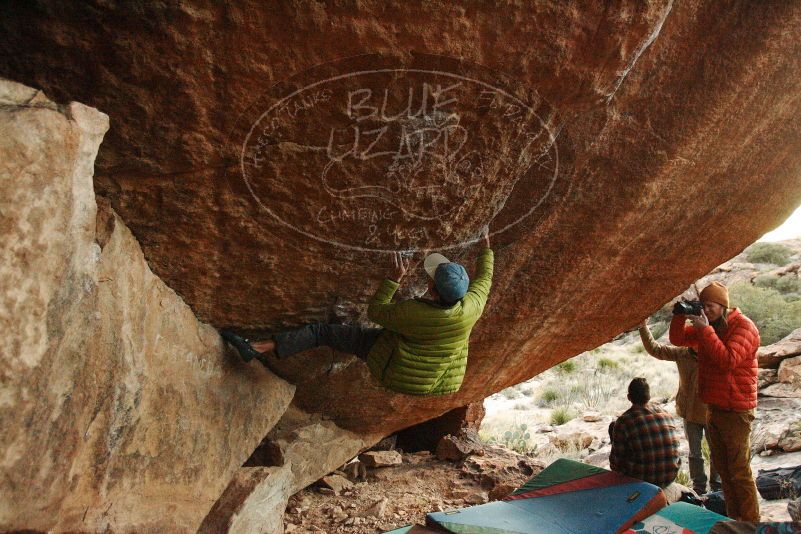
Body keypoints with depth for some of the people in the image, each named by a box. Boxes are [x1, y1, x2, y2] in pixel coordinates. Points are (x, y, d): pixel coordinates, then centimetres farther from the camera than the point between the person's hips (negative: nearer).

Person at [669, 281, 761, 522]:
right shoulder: (708, 326, 10)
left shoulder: (744, 326, -15)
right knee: (722, 468, 17)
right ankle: (733, 518, 29)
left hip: (735, 411, -8)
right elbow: (677, 339, 10)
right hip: (713, 408, 8)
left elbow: (728, 360, -27)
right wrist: (680, 316, -6)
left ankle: (751, 523, 9)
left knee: (739, 472, -3)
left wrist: (705, 330, -27)